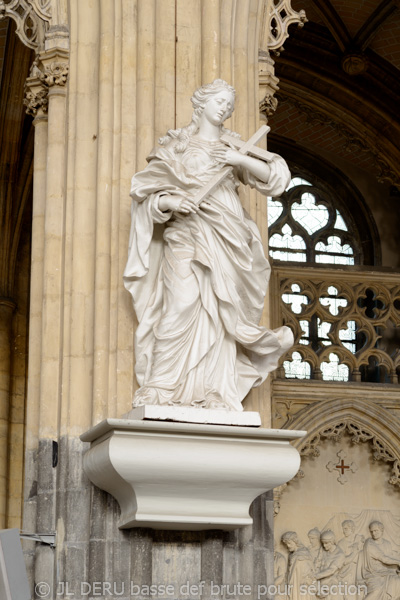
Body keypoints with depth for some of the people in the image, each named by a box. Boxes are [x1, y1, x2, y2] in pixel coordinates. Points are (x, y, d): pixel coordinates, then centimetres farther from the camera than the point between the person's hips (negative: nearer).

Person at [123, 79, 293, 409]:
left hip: (225, 237, 2)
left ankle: (217, 395, -8)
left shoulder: (232, 146, 18)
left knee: (219, 312, -7)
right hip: (186, 236, -2)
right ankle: (162, 388, -18)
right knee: (182, 304, -18)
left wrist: (241, 160, -8)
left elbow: (275, 176, 6)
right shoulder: (177, 146, 14)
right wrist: (170, 201, -13)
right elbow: (147, 191, 8)